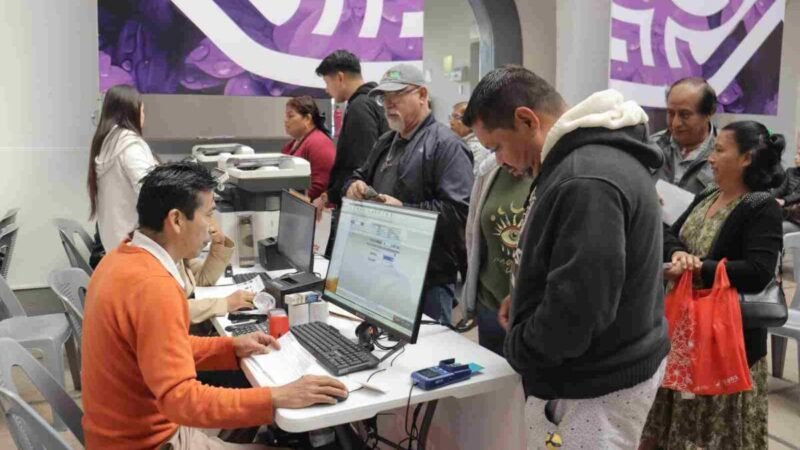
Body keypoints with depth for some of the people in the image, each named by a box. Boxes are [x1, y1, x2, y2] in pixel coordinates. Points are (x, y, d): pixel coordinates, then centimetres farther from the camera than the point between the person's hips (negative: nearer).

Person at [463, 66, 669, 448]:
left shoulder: (587, 181, -27)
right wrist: (526, 299, 8)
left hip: (596, 385, -10)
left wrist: (518, 349, -13)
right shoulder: (584, 158, 7)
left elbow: (579, 305, -30)